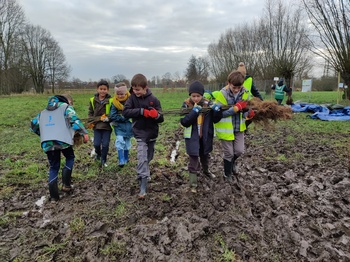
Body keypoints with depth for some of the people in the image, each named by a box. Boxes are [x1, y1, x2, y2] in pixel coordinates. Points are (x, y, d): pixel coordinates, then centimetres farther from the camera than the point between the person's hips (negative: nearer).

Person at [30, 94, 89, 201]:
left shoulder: (43, 112, 30)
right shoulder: (66, 107, 12)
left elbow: (33, 124, 31)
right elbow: (74, 119, -7)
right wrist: (84, 132, -9)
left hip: (47, 143, 4)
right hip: (63, 140, -4)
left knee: (53, 167, 16)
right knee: (70, 158, 23)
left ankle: (53, 196, 13)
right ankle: (66, 184, 13)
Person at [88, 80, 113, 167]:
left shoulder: (111, 101, -7)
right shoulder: (93, 100, 2)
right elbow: (90, 113, 11)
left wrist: (108, 118, -20)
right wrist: (91, 121, -1)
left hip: (107, 126, -2)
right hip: (97, 126, 2)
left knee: (105, 144, 1)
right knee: (96, 144, 0)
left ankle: (103, 160, 23)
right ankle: (98, 154, 34)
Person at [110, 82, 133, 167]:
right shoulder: (115, 104, -8)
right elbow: (112, 116, -11)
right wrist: (122, 117, -18)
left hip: (128, 126, 1)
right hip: (119, 127, -1)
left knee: (127, 143, 15)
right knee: (120, 142, -13)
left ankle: (126, 159, 32)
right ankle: (121, 161, -5)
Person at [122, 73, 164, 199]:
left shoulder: (153, 99, -8)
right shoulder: (132, 98, -6)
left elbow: (161, 118, -7)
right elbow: (125, 112, -17)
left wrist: (156, 115, -31)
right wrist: (141, 111, -25)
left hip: (152, 133, 2)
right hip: (140, 133, -2)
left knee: (148, 158, 18)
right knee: (142, 159, -11)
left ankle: (144, 175, 45)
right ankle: (143, 187, -10)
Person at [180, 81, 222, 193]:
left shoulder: (208, 103, -7)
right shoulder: (186, 104, -11)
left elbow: (215, 119, -5)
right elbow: (184, 122, -20)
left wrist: (217, 110, -24)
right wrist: (194, 112, -31)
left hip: (206, 136, 3)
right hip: (192, 137, -3)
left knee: (205, 155, 25)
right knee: (193, 159, -2)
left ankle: (206, 170, 52)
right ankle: (193, 183, 8)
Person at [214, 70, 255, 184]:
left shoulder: (245, 93, -6)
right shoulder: (222, 94, -20)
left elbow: (246, 109, 5)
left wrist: (249, 114, -19)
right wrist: (236, 108, -29)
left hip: (239, 127, 4)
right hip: (226, 128, -4)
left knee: (239, 150, 9)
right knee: (229, 153, 6)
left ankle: (232, 162, 44)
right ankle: (228, 174, 30)